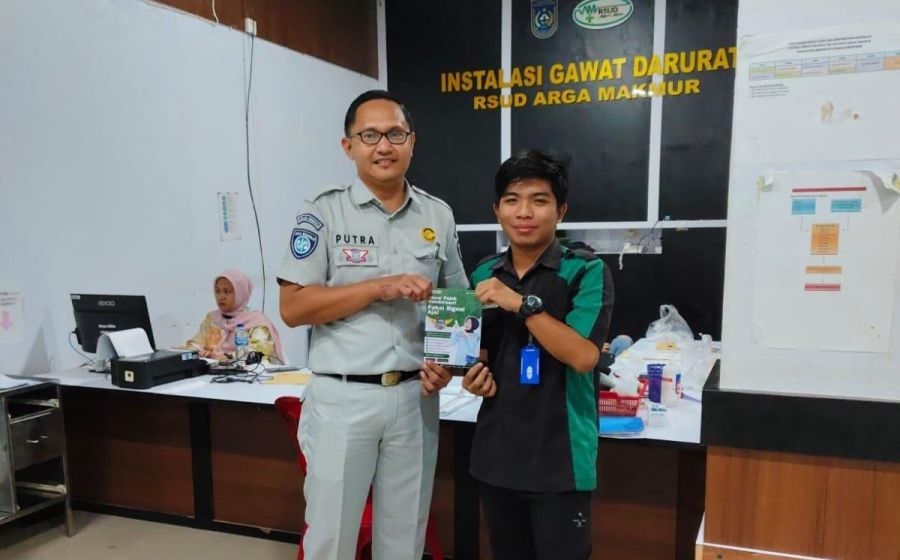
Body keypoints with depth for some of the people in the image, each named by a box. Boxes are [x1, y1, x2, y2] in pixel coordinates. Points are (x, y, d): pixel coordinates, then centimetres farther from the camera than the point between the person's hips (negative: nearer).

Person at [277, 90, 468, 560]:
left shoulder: (439, 216, 6)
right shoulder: (323, 213, -5)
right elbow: (293, 308, -9)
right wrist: (379, 287, -18)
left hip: (414, 398, 3)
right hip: (343, 398, -3)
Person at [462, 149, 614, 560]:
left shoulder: (586, 271, -9)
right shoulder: (484, 274, 7)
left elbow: (583, 356, -20)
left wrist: (520, 303, -23)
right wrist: (476, 376, -2)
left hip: (560, 457, -5)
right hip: (496, 451, 5)